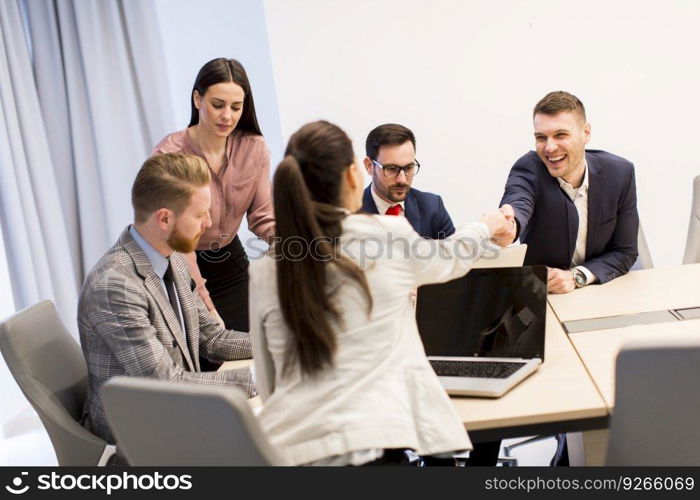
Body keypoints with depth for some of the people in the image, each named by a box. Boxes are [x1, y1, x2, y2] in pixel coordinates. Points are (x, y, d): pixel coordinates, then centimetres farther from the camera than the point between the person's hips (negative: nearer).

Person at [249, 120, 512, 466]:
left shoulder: (265, 271, 4)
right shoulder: (388, 233, -2)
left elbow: (268, 384, 13)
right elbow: (449, 260, 22)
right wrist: (486, 227, 42)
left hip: (287, 446, 3)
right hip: (371, 441, -2)